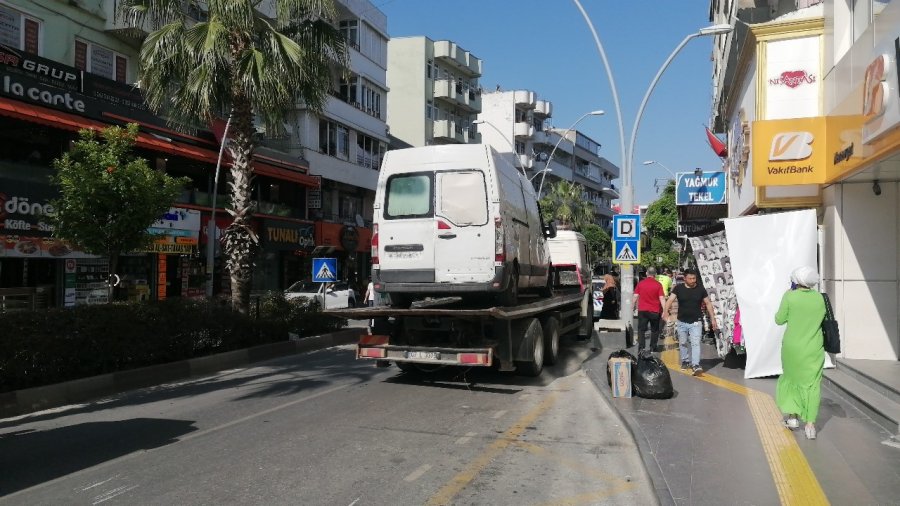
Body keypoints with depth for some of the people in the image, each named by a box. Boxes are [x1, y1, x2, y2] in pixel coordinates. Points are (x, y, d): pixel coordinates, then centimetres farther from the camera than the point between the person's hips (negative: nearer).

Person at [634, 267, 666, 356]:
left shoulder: (640, 283, -1)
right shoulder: (658, 284, -6)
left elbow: (636, 296, 1)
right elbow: (661, 298, -10)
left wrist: (634, 306, 13)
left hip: (642, 310, 1)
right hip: (655, 311, -1)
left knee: (641, 329, 5)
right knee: (654, 330, 15)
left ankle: (640, 348, -8)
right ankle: (652, 348, 19)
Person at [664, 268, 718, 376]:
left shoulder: (700, 289, -1)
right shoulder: (678, 288, -3)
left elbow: (708, 304, 6)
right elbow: (670, 300, -14)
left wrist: (713, 319, 2)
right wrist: (665, 311, -33)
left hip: (696, 322, -1)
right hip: (682, 322, 1)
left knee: (695, 343, -11)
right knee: (683, 343, 13)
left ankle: (696, 365, -15)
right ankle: (685, 361, 31)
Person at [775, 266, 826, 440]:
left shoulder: (790, 296, -12)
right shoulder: (820, 298, -4)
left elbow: (779, 319, -5)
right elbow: (823, 319, 7)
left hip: (792, 347, -1)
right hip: (814, 349, 1)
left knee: (791, 378, 19)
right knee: (812, 384, 7)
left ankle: (793, 416, 20)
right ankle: (810, 424, 0)